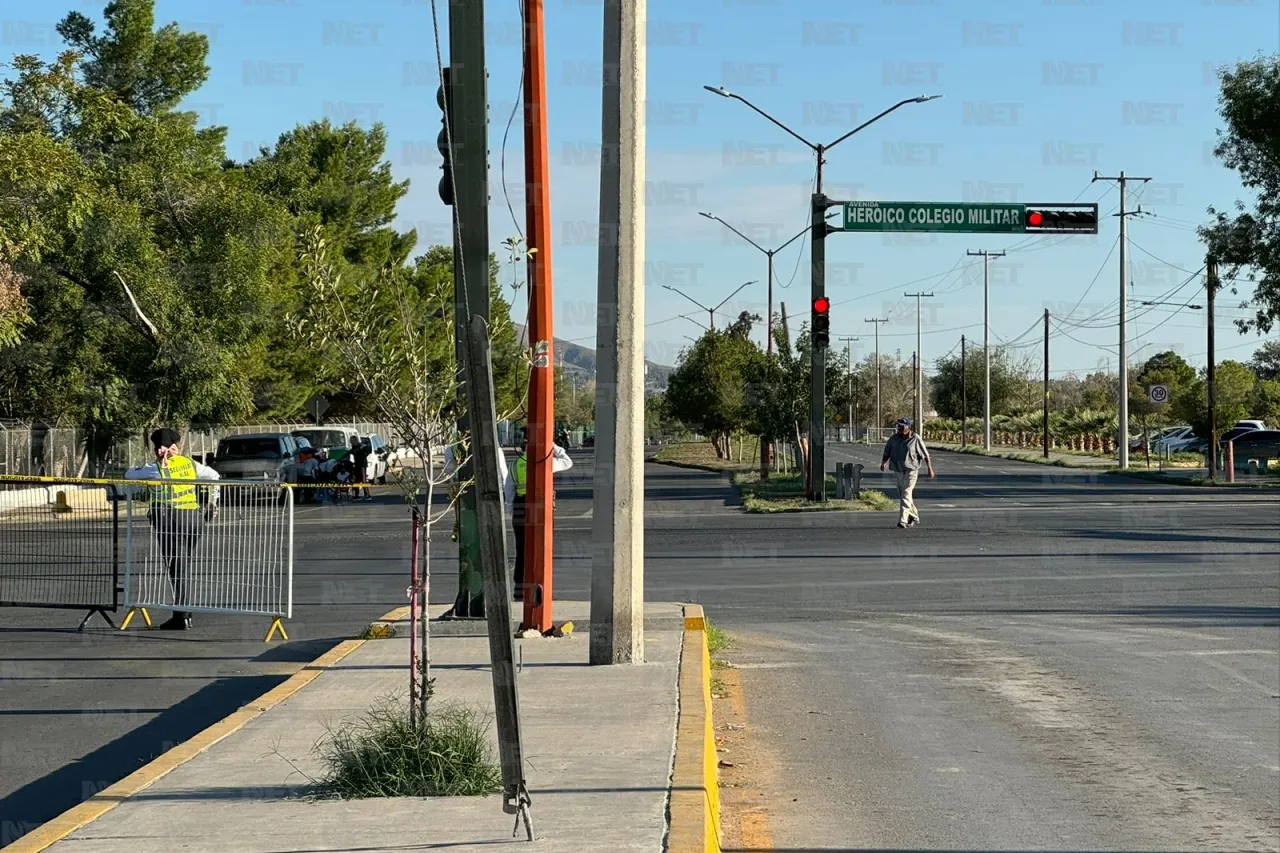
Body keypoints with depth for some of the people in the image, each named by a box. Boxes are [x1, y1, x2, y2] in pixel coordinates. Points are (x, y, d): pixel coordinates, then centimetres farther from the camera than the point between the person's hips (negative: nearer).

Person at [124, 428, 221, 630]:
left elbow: (128, 475, 7)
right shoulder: (189, 463, 10)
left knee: (176, 569, -2)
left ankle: (181, 617, -3)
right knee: (184, 568, 13)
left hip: (168, 519, -4)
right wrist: (213, 504, 25)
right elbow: (214, 476, 20)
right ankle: (183, 613, 13)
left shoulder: (155, 468, -3)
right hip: (193, 518, 4)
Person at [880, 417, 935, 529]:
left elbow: (926, 455, -3)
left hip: (911, 471, -5)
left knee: (906, 495, -15)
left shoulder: (916, 439, -6)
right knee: (902, 495, 14)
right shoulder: (893, 438, 5)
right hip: (898, 471, 5)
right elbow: (886, 453, 7)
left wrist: (930, 469, -5)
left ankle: (903, 520, -20)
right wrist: (883, 463, -10)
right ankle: (914, 517, 32)